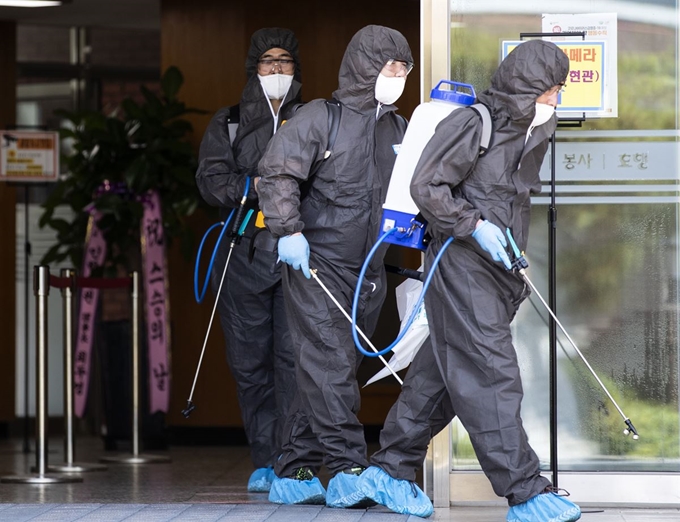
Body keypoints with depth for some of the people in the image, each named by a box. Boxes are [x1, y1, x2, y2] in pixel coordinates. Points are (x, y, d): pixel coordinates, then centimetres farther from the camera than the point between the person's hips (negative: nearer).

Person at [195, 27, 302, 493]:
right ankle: (264, 461, 9)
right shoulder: (228, 124, 16)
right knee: (250, 359, 2)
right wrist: (253, 186, -16)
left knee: (294, 355, -11)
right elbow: (211, 179, 2)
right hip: (245, 256, 2)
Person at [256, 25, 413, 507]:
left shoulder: (399, 129, 13)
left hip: (368, 270, 7)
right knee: (330, 363, -14)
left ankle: (293, 473, 13)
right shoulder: (322, 117, -7)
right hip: (317, 263, -7)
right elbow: (277, 172, -12)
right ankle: (348, 470, -16)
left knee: (332, 372, 7)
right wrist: (288, 231, -19)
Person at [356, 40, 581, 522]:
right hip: (462, 266, -8)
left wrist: (519, 274, 20)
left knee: (441, 375, 11)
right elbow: (426, 187, -13)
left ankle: (389, 471, 20)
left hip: (498, 272, 8)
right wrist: (475, 226, -18)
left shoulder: (533, 134, 14)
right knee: (492, 377, -10)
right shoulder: (471, 125, -11)